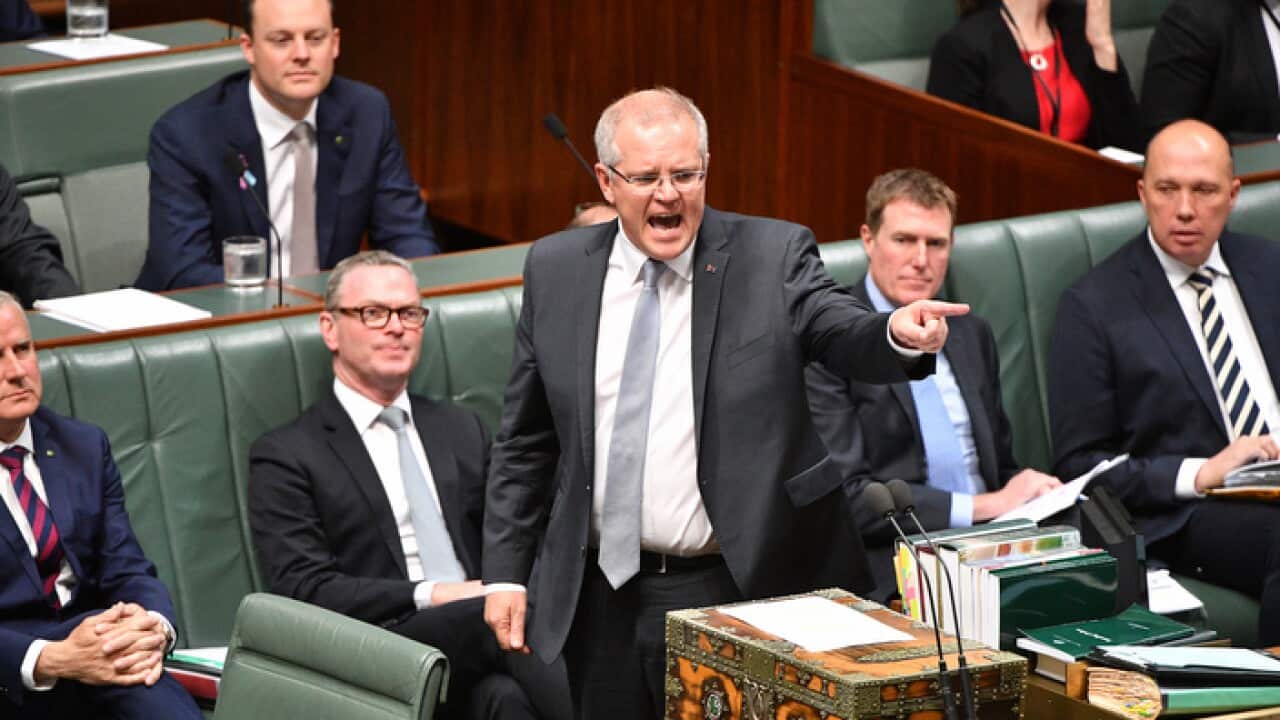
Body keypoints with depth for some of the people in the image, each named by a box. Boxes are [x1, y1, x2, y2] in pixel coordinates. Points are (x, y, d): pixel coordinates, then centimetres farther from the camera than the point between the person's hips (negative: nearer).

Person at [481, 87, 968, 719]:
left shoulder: (773, 257, -3)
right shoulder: (555, 270, 5)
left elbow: (845, 334, -19)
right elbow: (524, 441, 10)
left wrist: (899, 335, -42)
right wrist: (506, 572, 6)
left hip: (743, 592, -3)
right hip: (602, 597, 3)